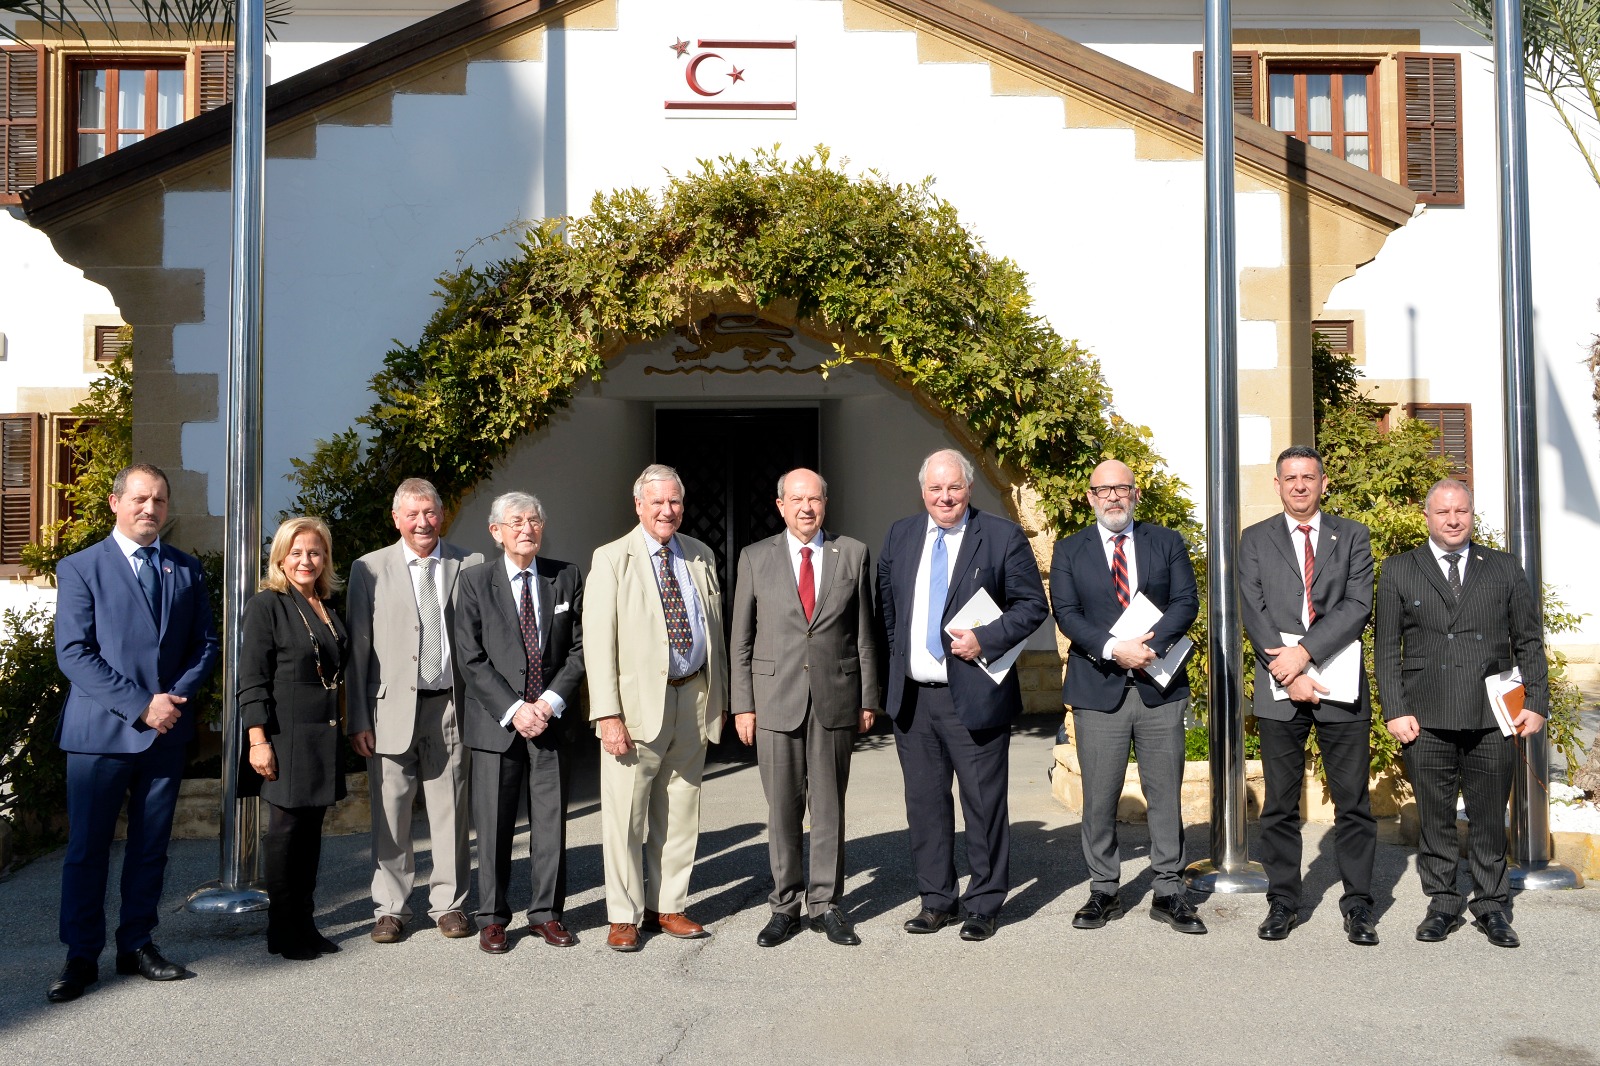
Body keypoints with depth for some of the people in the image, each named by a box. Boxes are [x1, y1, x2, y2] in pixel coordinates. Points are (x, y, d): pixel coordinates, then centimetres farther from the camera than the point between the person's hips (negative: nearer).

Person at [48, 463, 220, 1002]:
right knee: (87, 848, 3)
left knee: (150, 847, 11)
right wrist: (139, 706, -15)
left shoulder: (187, 570, 10)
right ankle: (81, 957, 15)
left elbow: (205, 644, 9)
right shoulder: (80, 568, -1)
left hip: (167, 732, 3)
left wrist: (175, 698, -9)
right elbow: (73, 653, -8)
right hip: (100, 731, -3)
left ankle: (137, 945, 23)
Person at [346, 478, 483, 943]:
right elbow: (358, 650, 3)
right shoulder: (369, 569, 4)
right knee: (390, 815, 6)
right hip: (392, 708, 0)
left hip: (451, 707, 1)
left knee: (450, 813, 8)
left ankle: (449, 904, 22)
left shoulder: (470, 567, 4)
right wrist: (359, 720, -2)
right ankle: (390, 908, 21)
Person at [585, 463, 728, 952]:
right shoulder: (612, 559, -3)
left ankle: (667, 907, 24)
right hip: (639, 700, -4)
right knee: (626, 814, 0)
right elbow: (598, 641, -9)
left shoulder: (702, 557, 11)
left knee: (680, 812, 12)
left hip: (694, 698, 5)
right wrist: (608, 715, -16)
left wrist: (720, 698, 11)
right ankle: (624, 916, 14)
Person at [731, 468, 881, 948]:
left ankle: (825, 904, 18)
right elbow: (741, 639, 5)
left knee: (830, 806, 7)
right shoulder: (755, 558, 5)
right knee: (782, 809, 6)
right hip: (776, 699, 0)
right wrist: (742, 705, 0)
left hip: (836, 699, 0)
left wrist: (868, 699, 4)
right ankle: (785, 905, 18)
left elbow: (864, 634, 7)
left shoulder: (853, 554, 6)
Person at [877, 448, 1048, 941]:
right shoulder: (900, 535, 11)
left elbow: (1033, 605, -3)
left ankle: (984, 905, 19)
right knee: (924, 803, 13)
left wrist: (985, 640, -15)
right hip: (911, 697, 5)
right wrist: (894, 664, 8)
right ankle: (936, 900, 27)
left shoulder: (1003, 536, -3)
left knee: (984, 804, 4)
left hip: (974, 696, -4)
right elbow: (885, 605, 18)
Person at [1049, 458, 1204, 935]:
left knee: (1166, 795, 6)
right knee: (1099, 800, 4)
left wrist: (1150, 644, -18)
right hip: (1098, 689, 0)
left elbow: (1186, 602, -1)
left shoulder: (1168, 543, 9)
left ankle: (1169, 892, 16)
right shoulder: (1069, 551, 7)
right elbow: (1066, 613, -3)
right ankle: (1103, 891, 16)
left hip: (1160, 686, 1)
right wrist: (1114, 649, -18)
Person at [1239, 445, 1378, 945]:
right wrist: (1288, 675, -11)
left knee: (1353, 804, 4)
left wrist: (1304, 652, -15)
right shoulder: (1255, 540, 9)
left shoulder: (1352, 536, 8)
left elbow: (1358, 606, -4)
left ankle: (1358, 905, 15)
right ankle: (1283, 903, 16)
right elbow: (1254, 613, 0)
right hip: (1278, 689, 0)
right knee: (1280, 806, 6)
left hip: (1340, 686, 0)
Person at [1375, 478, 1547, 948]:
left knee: (1490, 818, 6)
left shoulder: (1505, 569, 11)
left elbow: (1529, 642, 11)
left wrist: (1536, 703, 2)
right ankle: (1443, 904, 18)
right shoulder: (1398, 571, 7)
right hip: (1426, 720, -1)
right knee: (1435, 818, 5)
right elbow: (1385, 647, 4)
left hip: (1492, 718, 1)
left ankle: (1490, 906, 20)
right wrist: (1395, 711, -3)